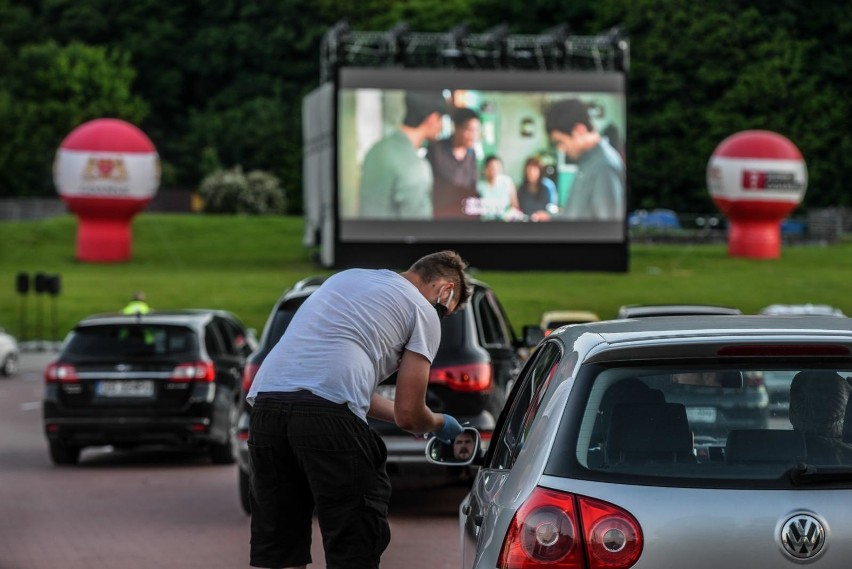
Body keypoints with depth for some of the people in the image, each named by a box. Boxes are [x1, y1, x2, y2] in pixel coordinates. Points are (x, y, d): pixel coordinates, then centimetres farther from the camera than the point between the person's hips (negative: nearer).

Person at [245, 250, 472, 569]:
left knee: (275, 543, 14)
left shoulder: (348, 278, 33)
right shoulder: (423, 312, 12)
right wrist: (439, 424, 31)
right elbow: (408, 415, 9)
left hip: (266, 401, 7)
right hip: (328, 412, -7)